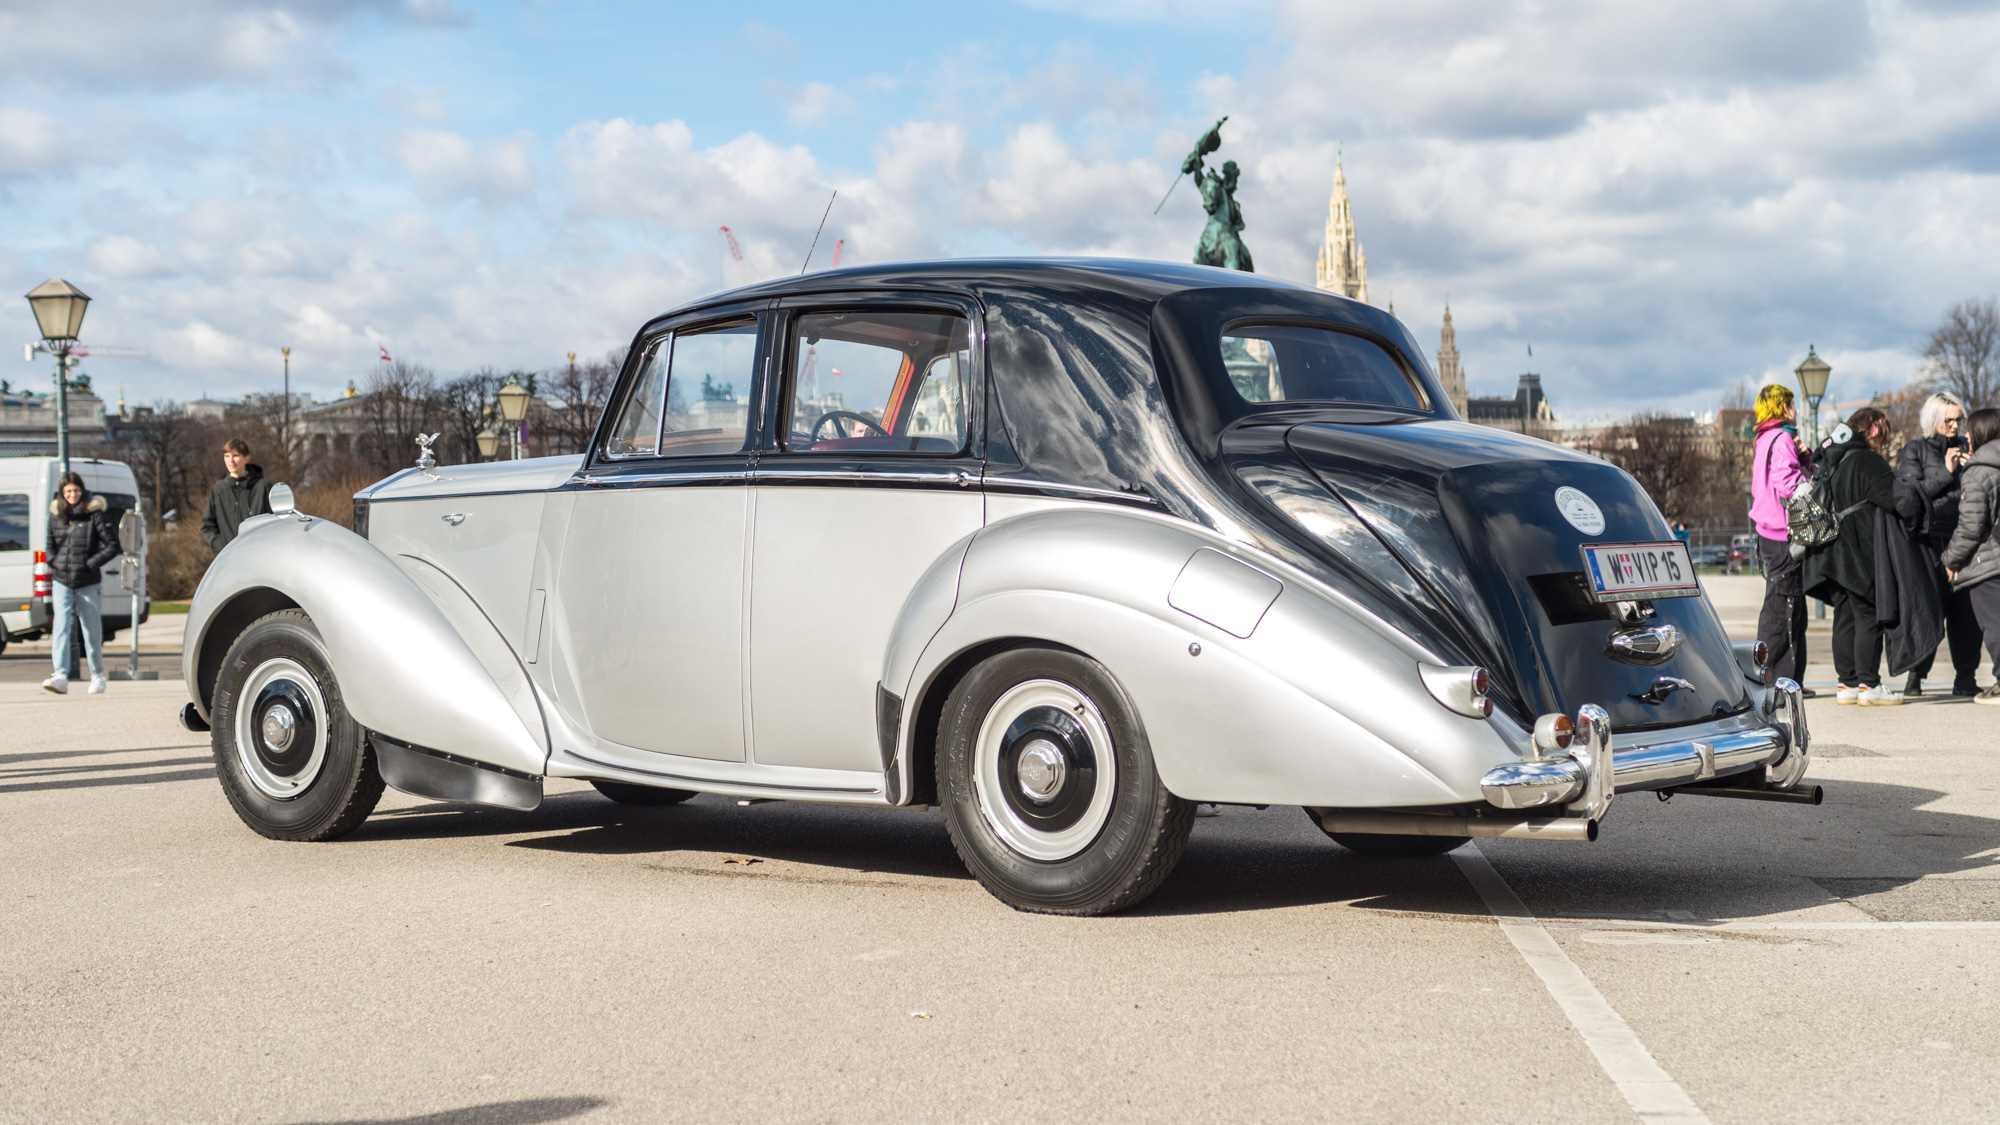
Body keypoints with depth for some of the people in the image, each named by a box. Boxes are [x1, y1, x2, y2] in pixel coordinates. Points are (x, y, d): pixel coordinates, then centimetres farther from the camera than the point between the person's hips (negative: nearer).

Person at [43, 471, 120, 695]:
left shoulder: (94, 514, -5)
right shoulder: (55, 515, 6)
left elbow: (112, 545, -6)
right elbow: (49, 544, 20)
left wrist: (90, 564, -12)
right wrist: (53, 562, 2)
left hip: (87, 584, -2)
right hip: (61, 583, 2)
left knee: (92, 631, 7)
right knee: (61, 628, -12)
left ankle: (97, 675, 24)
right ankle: (61, 677, -20)